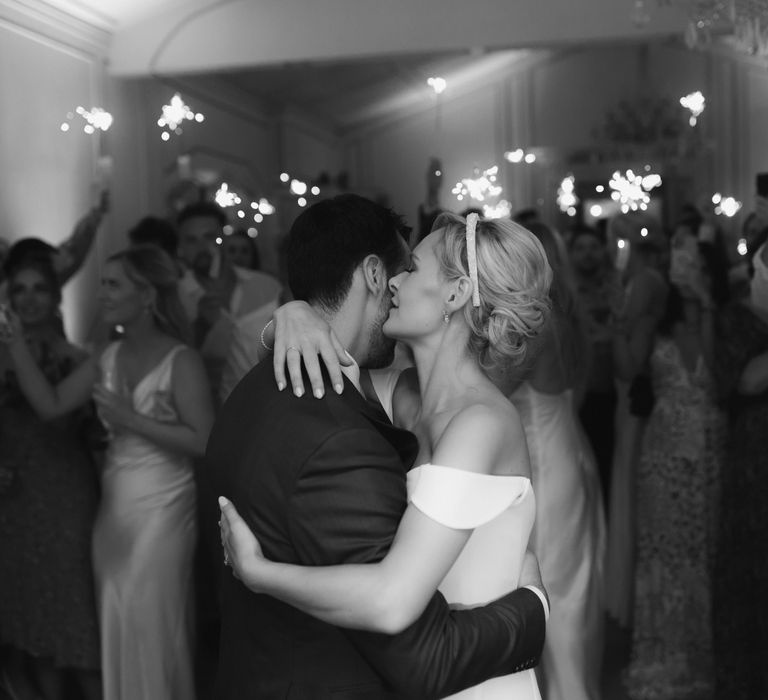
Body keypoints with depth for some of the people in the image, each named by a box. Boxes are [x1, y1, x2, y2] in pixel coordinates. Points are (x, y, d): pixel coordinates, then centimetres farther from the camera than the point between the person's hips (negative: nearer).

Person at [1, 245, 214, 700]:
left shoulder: (181, 361, -11)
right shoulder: (109, 359, 8)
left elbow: (203, 441, -19)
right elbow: (50, 404, 0)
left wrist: (131, 419, -18)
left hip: (162, 506, -6)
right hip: (114, 505, 6)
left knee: (152, 625, 2)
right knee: (117, 624, 13)